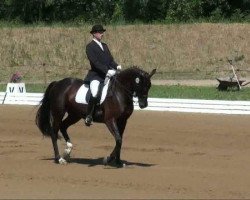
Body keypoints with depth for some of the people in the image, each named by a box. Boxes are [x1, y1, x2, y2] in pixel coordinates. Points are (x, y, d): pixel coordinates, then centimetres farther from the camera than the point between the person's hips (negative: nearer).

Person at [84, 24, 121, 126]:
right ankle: (89, 116, -11)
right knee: (95, 94, -29)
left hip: (107, 74, 8)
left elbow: (110, 60, 16)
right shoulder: (90, 47, -4)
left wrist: (116, 66, -5)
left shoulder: (104, 46, 20)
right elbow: (95, 62, -16)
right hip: (95, 75, -8)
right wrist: (106, 71, -26)